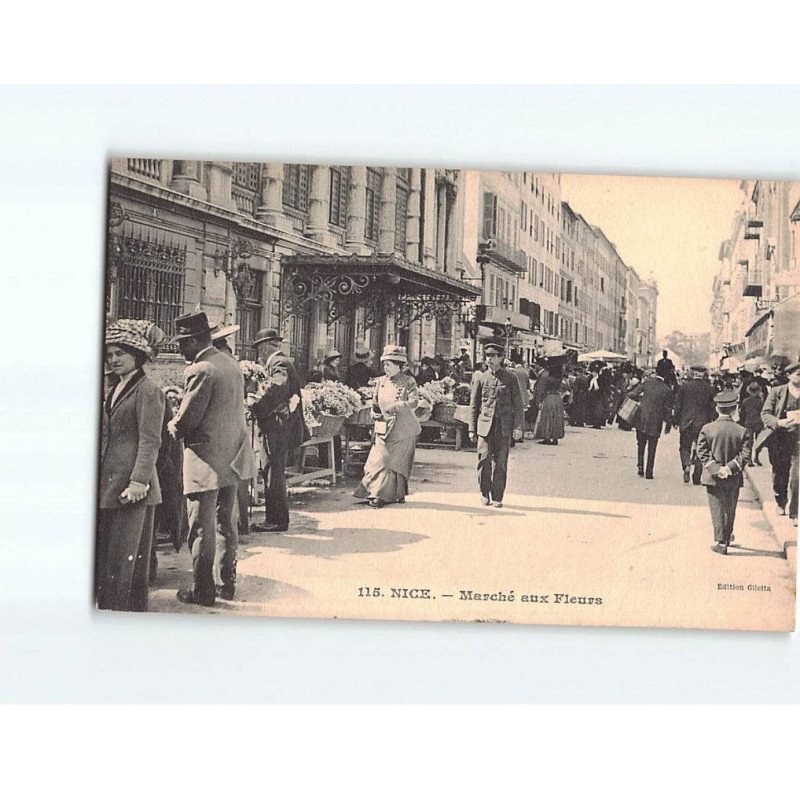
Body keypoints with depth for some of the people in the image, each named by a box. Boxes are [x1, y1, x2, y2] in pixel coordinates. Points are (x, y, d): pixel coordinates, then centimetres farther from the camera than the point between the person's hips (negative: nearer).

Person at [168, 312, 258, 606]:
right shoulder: (231, 364, 8)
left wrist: (173, 426, 4)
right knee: (225, 523, 17)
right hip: (233, 456, 9)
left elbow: (187, 420, -19)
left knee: (201, 528, 1)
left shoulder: (200, 370, -19)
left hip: (206, 460, -9)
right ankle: (227, 583, 24)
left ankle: (203, 591, 8)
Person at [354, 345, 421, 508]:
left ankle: (398, 494, 16)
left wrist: (393, 407, -31)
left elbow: (414, 402, -21)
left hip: (403, 431, -3)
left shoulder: (408, 382, -6)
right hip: (384, 430, 4)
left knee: (399, 463, 4)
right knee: (379, 461, -5)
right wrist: (376, 414, 0)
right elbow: (375, 404, 19)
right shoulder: (381, 381, 8)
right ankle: (377, 494, 0)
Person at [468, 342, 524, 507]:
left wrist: (518, 427, -4)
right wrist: (472, 429, 7)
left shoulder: (510, 378, 5)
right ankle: (485, 493, 12)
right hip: (485, 425, 1)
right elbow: (474, 405, 11)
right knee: (484, 460, -7)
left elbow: (518, 404, 5)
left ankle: (497, 498, 10)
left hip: (504, 427, 0)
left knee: (500, 463, 0)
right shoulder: (480, 378, 8)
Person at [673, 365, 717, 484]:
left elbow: (678, 405, 0)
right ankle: (696, 478, 7)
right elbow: (713, 408, 1)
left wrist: (676, 421, 9)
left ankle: (686, 466, -15)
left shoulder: (684, 386, -4)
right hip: (703, 423, 1)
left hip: (686, 422, -1)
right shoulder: (710, 389, -2)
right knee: (699, 449, 8)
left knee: (684, 447, 12)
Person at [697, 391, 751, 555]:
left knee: (717, 510, 4)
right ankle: (727, 537, 32)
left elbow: (702, 452, -10)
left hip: (713, 478, -1)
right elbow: (744, 455, -13)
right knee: (730, 509, 18)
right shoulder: (742, 431, -8)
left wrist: (715, 468, -10)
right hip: (733, 479, 1)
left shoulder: (707, 429, -8)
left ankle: (720, 542, -2)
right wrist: (729, 468, -11)